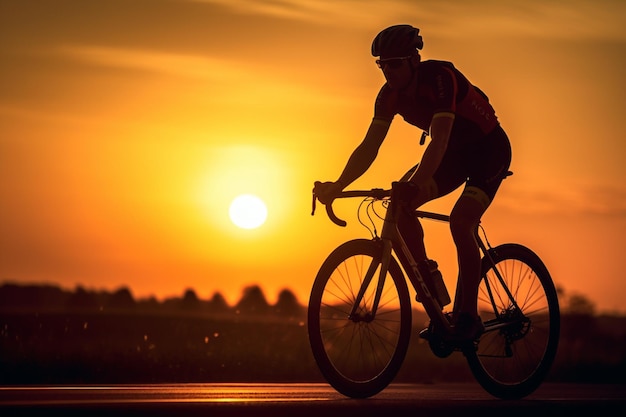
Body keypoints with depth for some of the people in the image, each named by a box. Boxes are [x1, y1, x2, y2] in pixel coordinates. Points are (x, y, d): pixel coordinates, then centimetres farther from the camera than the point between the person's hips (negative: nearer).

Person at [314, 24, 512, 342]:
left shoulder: (440, 78, -31)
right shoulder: (390, 95, -11)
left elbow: (439, 141, -42)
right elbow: (369, 147, -12)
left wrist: (415, 183, -55)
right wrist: (337, 187, -25)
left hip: (489, 148, -7)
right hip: (453, 152, 7)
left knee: (460, 221, -26)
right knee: (399, 203, -13)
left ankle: (467, 316, -17)